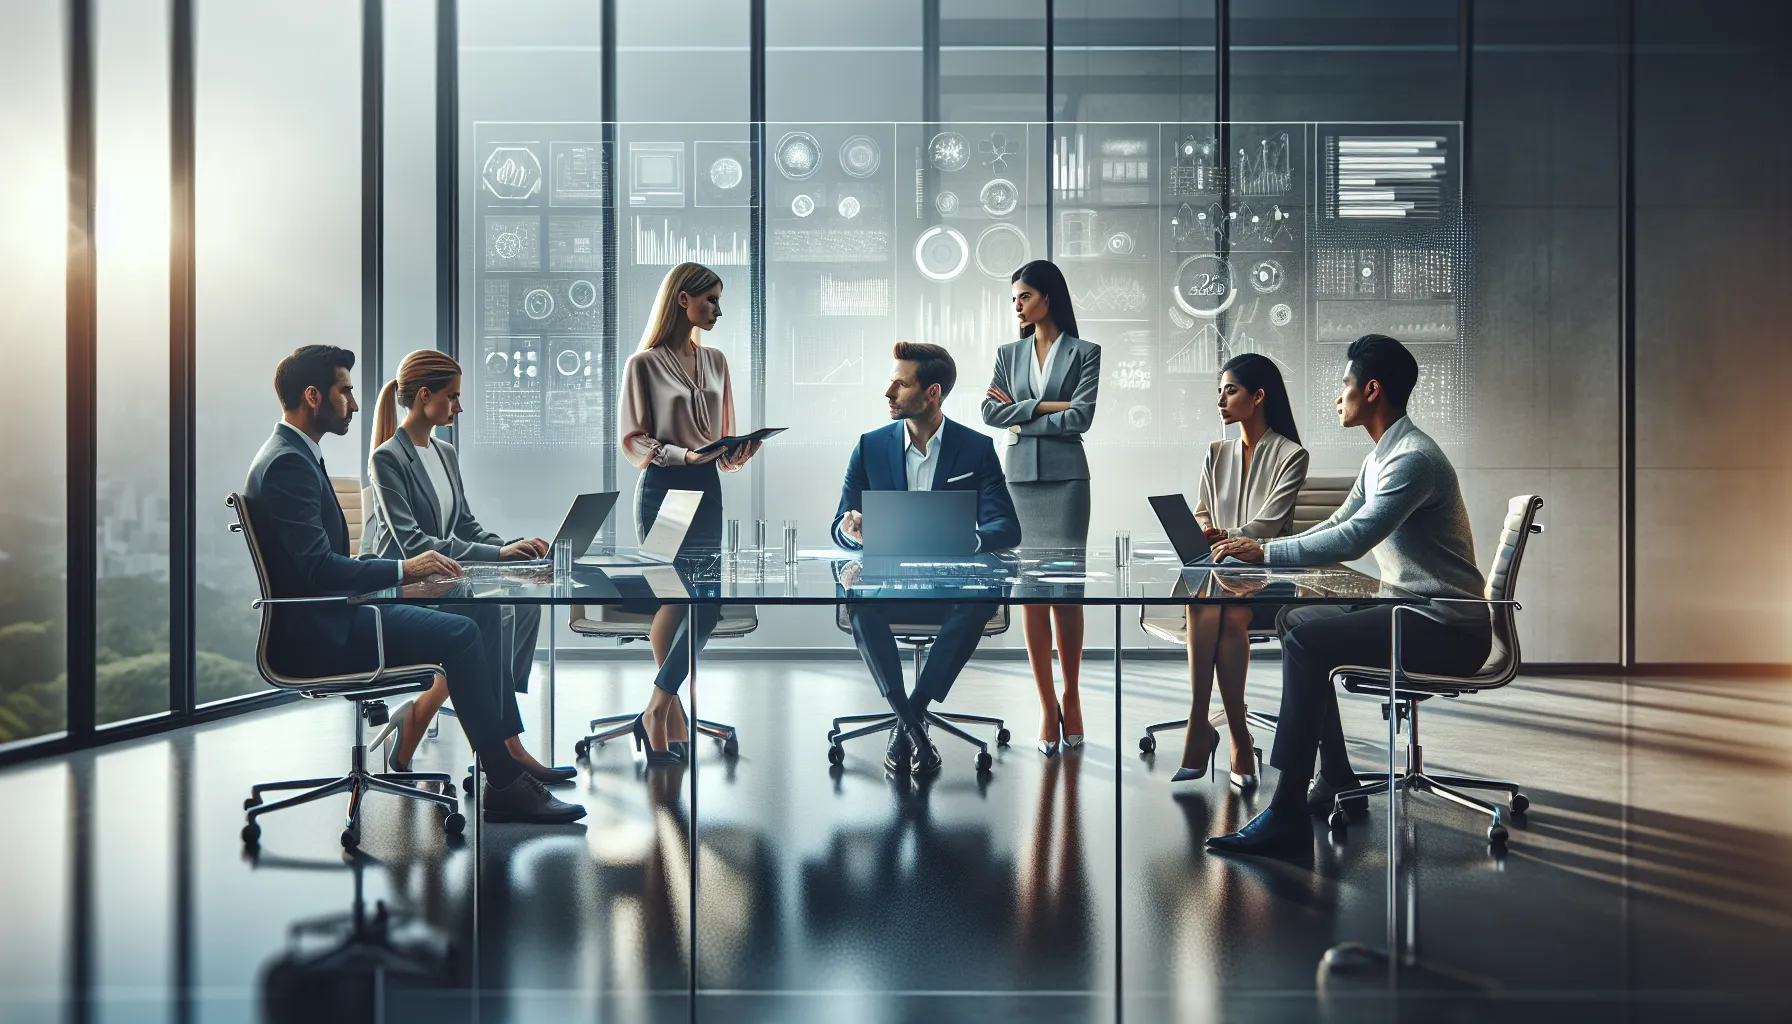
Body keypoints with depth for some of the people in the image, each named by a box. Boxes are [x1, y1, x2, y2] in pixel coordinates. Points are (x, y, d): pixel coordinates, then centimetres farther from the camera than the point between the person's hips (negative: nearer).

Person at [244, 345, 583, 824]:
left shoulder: (296, 455, 16)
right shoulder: (287, 463, -16)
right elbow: (318, 568, -24)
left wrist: (409, 566, 5)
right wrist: (403, 569, -19)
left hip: (325, 617, 10)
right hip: (314, 632, -10)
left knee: (475, 620, 3)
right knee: (458, 635, -19)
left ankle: (510, 757, 2)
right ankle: (506, 786, -13)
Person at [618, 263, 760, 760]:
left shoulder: (715, 360, 14)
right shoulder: (644, 364, -2)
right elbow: (633, 440, -4)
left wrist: (735, 453, -5)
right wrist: (684, 455, -19)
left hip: (706, 490, 5)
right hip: (662, 490, -5)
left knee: (703, 606, -4)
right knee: (672, 602, -6)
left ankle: (659, 712, 6)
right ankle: (668, 716, 5)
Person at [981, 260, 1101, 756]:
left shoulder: (1084, 353, 3)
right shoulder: (1008, 353, 13)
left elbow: (1080, 418, -8)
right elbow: (990, 411, 1)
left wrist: (1020, 414, -4)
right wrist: (1045, 407, -8)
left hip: (1065, 478, -3)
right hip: (1019, 479, 3)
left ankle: (1071, 697, 13)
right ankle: (1047, 705, 5)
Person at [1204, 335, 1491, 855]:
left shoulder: (1413, 459, -19)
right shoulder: (1381, 457, 15)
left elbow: (1354, 539, -28)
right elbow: (1337, 524, 18)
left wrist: (1265, 552, -22)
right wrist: (1263, 548, 5)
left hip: (1448, 630, -11)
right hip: (1414, 612, 11)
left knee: (1306, 639, -23)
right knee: (1296, 618, 11)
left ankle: (1287, 812, -22)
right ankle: (1337, 782, 13)